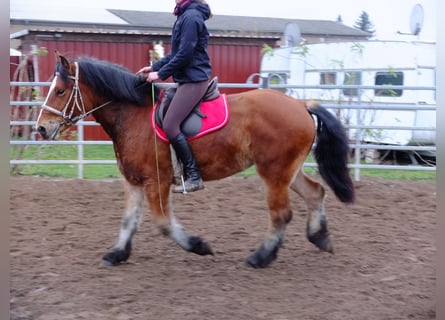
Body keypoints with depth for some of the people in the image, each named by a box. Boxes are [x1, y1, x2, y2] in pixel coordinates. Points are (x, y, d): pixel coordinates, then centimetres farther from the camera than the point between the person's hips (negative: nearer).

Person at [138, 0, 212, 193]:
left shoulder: (191, 16, -16)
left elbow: (185, 54, -20)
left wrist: (161, 74, -14)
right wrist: (155, 67, 14)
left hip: (193, 80, -10)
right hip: (187, 79, 10)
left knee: (170, 126, -14)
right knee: (166, 120, 14)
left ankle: (194, 177, -10)